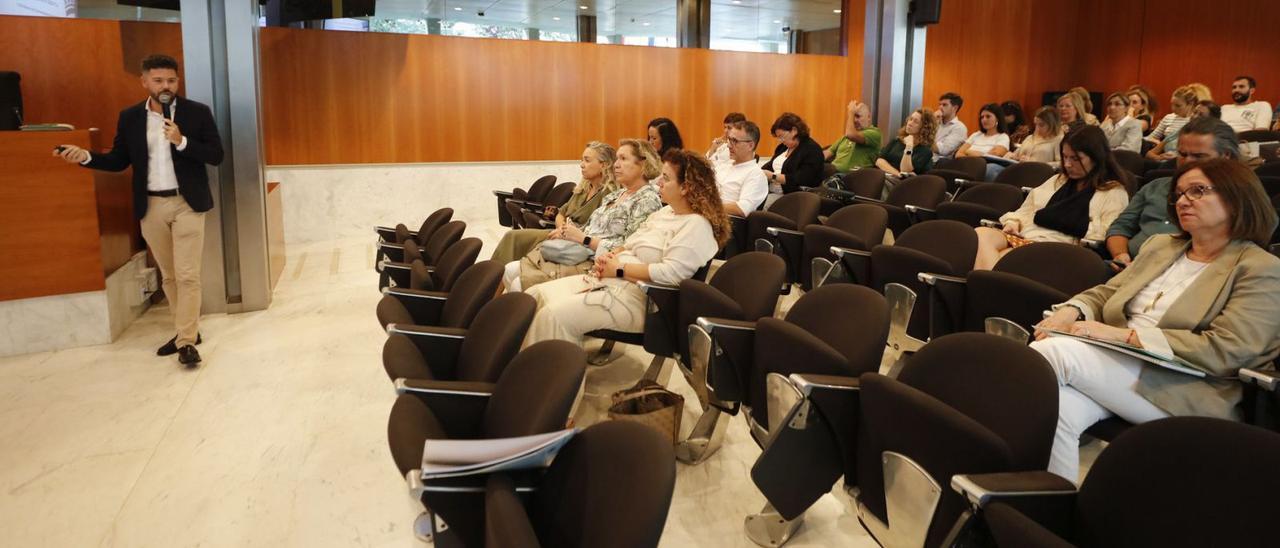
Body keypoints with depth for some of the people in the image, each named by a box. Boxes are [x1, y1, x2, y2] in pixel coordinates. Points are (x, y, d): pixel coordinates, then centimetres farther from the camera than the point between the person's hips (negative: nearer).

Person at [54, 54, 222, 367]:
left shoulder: (197, 112, -3)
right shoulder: (129, 117, 6)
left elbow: (216, 156, -6)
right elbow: (119, 160, 9)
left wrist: (181, 141, -19)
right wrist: (86, 156, -8)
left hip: (186, 204, -4)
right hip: (151, 207, 4)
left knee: (187, 275, -7)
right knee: (168, 275, 11)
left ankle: (187, 341, -2)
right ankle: (186, 331, 23)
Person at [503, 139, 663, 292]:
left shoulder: (648, 200, -10)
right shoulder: (615, 195, 17)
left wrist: (583, 238, -16)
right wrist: (567, 230, -1)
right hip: (574, 253, 9)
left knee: (521, 284, -16)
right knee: (510, 271, -2)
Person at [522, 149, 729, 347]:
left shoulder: (696, 225, -12)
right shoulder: (665, 212, 17)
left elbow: (671, 273, -23)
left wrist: (618, 269, -16)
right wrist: (609, 256, -1)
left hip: (637, 295, -10)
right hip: (608, 280, 10)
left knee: (555, 315, -24)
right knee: (536, 295, 0)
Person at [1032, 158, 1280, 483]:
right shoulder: (1160, 246, 24)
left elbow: (1224, 350, -10)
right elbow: (1105, 293, 22)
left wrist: (1126, 335, -18)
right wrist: (1071, 311, -3)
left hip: (1185, 394, -5)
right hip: (1119, 366, 5)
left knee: (1052, 353, -29)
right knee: (1057, 405, -31)